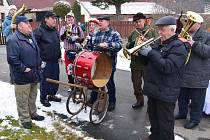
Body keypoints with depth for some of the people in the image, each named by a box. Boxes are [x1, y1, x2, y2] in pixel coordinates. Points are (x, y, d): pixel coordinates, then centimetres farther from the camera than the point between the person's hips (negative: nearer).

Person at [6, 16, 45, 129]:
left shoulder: (31, 37, 11)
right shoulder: (14, 40, -17)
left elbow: (37, 54, 21)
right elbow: (12, 59, -23)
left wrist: (38, 67, 14)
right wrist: (24, 69, -20)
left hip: (34, 75, 8)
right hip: (22, 77, -8)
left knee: (32, 97, 21)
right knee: (23, 100, 5)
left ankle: (33, 113, 37)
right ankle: (25, 119, 19)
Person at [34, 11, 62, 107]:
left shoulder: (55, 31, 12)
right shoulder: (39, 31, -11)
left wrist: (59, 56, 19)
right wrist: (40, 59, -15)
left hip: (55, 61, 7)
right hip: (45, 61, -7)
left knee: (55, 79, 13)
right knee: (45, 80, 3)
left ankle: (52, 95, 30)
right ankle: (43, 98, 18)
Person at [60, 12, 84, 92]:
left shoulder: (78, 28, 5)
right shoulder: (63, 28, 6)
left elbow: (82, 39, 5)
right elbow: (62, 38, -7)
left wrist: (77, 38, -14)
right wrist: (66, 30, -19)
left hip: (77, 51, -1)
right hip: (68, 52, 1)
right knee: (69, 69, 5)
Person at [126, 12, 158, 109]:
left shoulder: (152, 31, 1)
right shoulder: (133, 33, 10)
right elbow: (127, 46, 4)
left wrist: (146, 41, -21)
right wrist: (135, 42, -15)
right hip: (136, 63, 3)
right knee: (136, 83, 11)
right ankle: (139, 101, 31)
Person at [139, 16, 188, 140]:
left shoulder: (178, 46, -15)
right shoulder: (158, 42, 9)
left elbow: (168, 67, -28)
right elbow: (148, 61, 15)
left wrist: (150, 53, -24)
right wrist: (142, 49, -5)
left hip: (166, 92, -8)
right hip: (153, 88, 8)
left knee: (165, 121, 5)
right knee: (153, 115, 23)